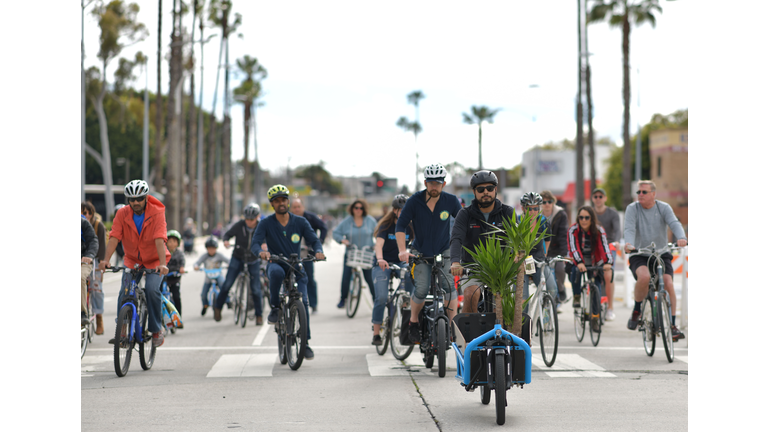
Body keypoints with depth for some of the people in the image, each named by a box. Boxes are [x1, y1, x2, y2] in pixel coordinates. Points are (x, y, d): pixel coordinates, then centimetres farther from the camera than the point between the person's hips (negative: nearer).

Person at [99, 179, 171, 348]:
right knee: (124, 292, -16)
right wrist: (106, 260, -37)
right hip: (132, 259, 2)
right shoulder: (122, 214, -12)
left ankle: (156, 329, -8)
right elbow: (114, 238, -21)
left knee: (151, 289, -24)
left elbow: (160, 240, -31)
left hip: (154, 261, -2)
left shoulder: (157, 213, -19)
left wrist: (163, 264, -43)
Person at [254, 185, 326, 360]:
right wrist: (261, 252, -38)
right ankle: (275, 308, -18)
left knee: (302, 302, -15)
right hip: (276, 264, -2)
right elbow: (254, 244, -14)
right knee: (276, 272, -40)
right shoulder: (266, 223, -6)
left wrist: (318, 251, -28)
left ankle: (305, 343, -1)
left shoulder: (300, 222, -1)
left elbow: (314, 240, -4)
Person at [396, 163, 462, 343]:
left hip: (444, 251, 1)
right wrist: (402, 251, -21)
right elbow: (400, 226, -10)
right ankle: (413, 323, 10)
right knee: (421, 289, -14)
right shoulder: (415, 200, -13)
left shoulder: (451, 201, -10)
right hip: (420, 252, -1)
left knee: (449, 285, -18)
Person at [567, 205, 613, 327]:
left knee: (597, 287, -15)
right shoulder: (573, 230, -11)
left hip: (595, 264, 1)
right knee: (576, 271, -35)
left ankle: (595, 317, -3)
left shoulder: (599, 230, -8)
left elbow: (604, 247, -22)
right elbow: (573, 248, -24)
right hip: (578, 263, -1)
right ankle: (576, 297, -14)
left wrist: (608, 262, -40)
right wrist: (579, 262, -42)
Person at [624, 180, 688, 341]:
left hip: (661, 254, 2)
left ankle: (672, 326, -6)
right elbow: (629, 229, -18)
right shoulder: (632, 208, -4)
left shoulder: (663, 207, -1)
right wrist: (628, 244, -41)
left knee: (669, 285, -17)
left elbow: (674, 223, -17)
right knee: (644, 276, -33)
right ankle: (636, 312, -10)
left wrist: (681, 238, -39)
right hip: (639, 255, -2)